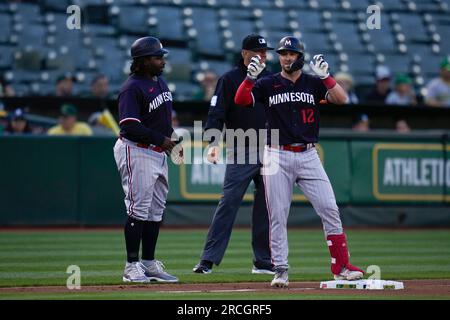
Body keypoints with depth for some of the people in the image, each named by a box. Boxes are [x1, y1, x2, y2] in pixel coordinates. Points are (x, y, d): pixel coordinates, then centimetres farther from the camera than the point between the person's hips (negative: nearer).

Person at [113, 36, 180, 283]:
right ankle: (132, 267, -3)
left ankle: (149, 264, 17)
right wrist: (161, 139, -18)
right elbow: (129, 126, -23)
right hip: (136, 152, -9)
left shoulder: (160, 82, 14)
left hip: (158, 153, 9)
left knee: (156, 211, 11)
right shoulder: (132, 88, -15)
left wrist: (172, 140, 8)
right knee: (139, 210, -8)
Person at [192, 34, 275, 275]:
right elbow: (216, 113, -10)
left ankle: (263, 261, 14)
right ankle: (208, 259, -12)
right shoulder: (230, 79, -2)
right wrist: (214, 142, -25)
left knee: (266, 207, 7)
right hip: (241, 153, -5)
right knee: (228, 203, -11)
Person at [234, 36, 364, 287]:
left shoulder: (314, 83, 6)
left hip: (308, 156, 1)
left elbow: (341, 99, -7)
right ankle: (281, 271, 6)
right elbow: (240, 100, -7)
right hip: (277, 157, 0)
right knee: (278, 216, -1)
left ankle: (341, 267, -2)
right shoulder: (268, 84, 5)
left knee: (329, 208, -7)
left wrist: (325, 75, -19)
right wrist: (250, 76, -21)